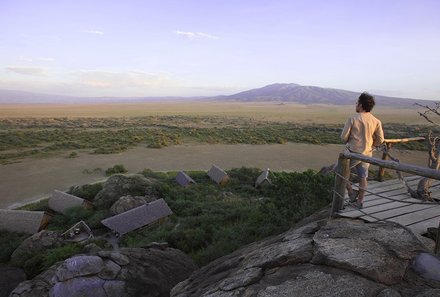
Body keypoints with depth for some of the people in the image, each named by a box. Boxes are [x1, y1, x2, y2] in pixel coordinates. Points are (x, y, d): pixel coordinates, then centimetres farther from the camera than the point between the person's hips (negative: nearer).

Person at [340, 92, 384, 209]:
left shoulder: (353, 119, -15)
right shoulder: (376, 121, -2)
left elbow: (343, 137, -13)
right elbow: (380, 140, 1)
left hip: (353, 152, -5)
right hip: (367, 153, 5)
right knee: (363, 178, 16)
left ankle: (351, 192, 12)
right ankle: (359, 201, 25)